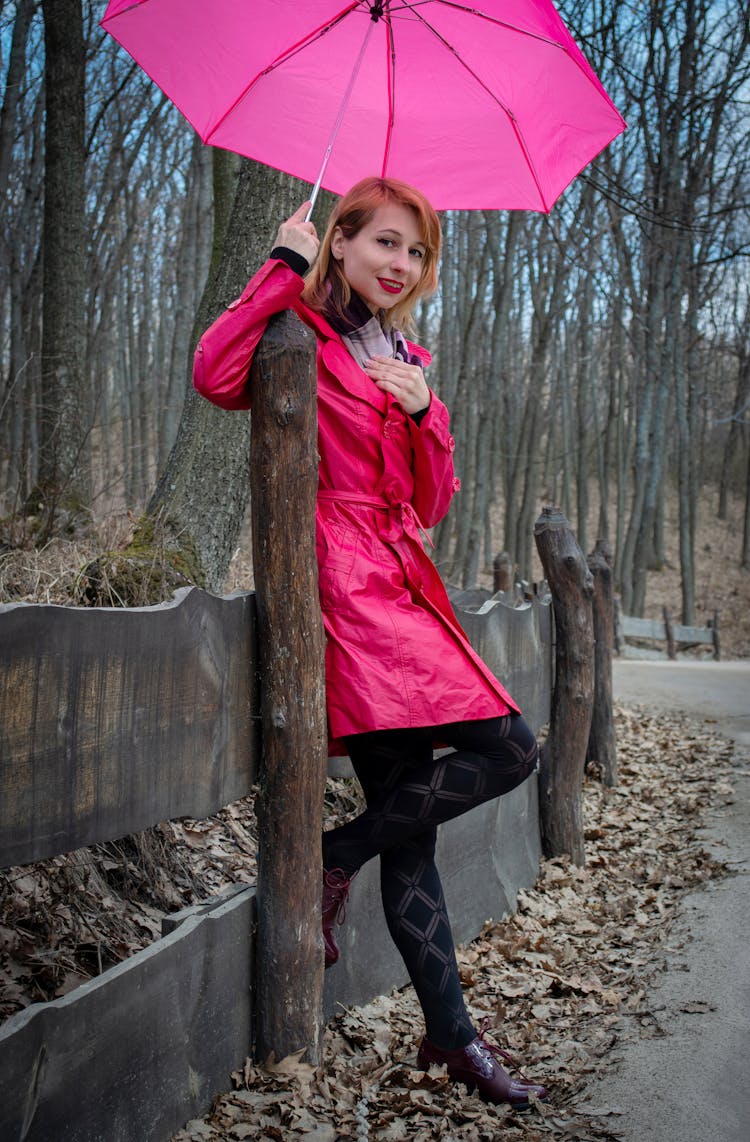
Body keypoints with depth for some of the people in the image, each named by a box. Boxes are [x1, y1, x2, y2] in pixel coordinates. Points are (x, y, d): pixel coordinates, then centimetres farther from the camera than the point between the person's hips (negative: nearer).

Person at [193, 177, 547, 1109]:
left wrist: (423, 411, 2)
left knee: (409, 819, 6)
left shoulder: (407, 359, 22)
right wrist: (284, 266, -12)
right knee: (508, 748, -15)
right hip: (342, 578, -7)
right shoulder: (304, 335, 2)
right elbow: (215, 375, -21)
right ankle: (334, 859, 1)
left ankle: (450, 1036, 14)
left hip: (399, 581, 7)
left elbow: (432, 503, 19)